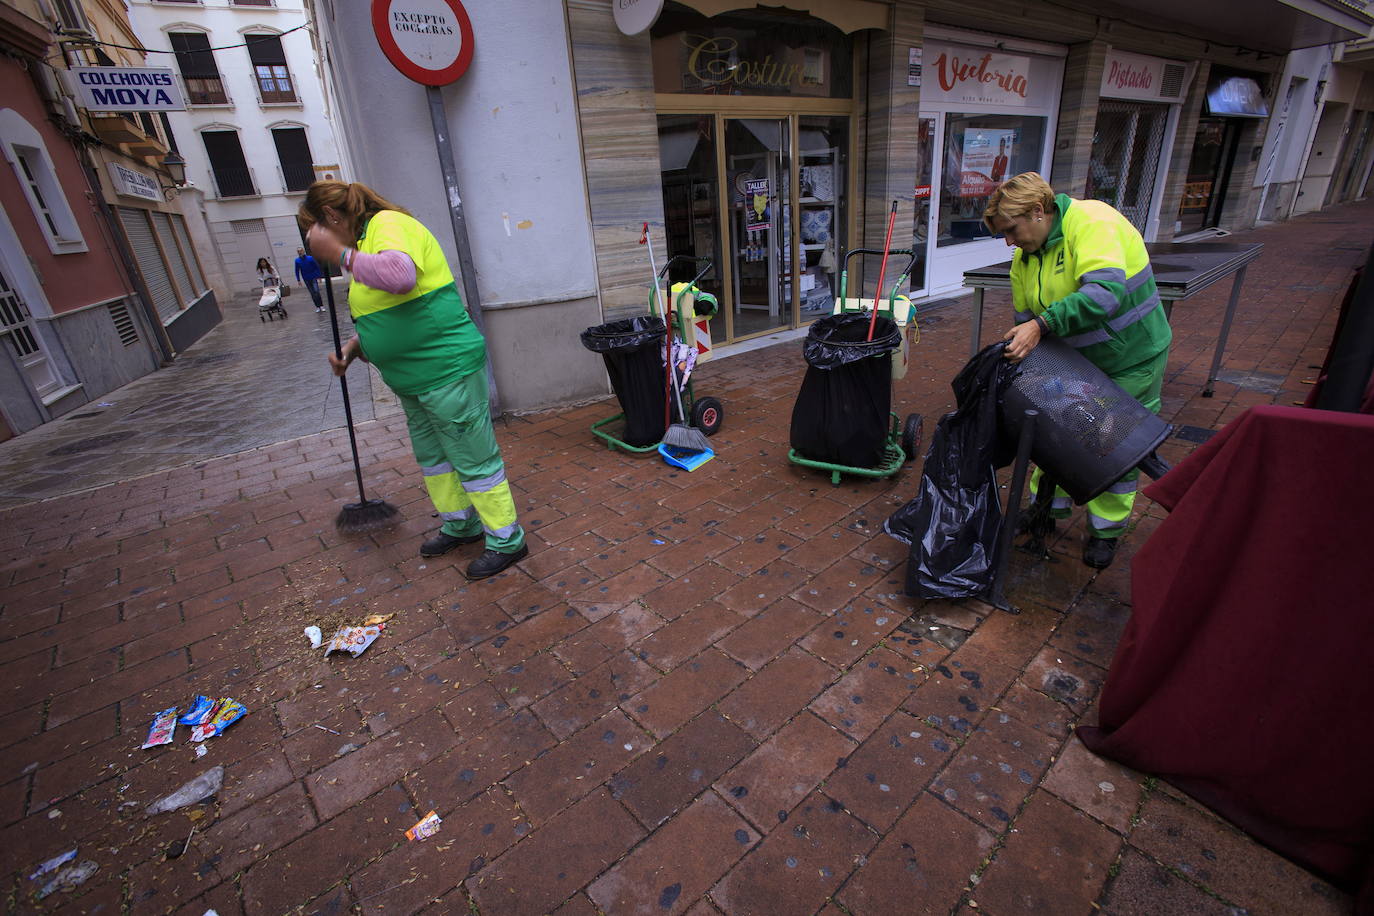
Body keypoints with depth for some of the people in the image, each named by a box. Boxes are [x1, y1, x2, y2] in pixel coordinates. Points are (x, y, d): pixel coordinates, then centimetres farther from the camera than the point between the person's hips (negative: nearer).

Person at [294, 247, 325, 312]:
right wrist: (299, 280, 1)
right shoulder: (297, 261, -2)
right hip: (306, 279, 2)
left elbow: (317, 267, -1)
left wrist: (319, 277, -3)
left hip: (313, 278, -2)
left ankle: (321, 306, -9)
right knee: (312, 294, 5)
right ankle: (317, 307, 12)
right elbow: (297, 271, 4)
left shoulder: (310, 258, -7)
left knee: (316, 292, -14)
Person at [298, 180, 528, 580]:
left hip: (448, 372, -11)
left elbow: (400, 275, -36)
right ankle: (460, 524, 39)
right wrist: (356, 345, 11)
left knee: (475, 460, -1)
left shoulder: (388, 224, -13)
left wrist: (340, 254, -26)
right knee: (432, 455, 21)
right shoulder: (368, 236, 18)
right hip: (413, 379, 11)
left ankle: (506, 541, 12)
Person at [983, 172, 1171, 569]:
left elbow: (1106, 292, -38)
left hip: (1130, 359, -6)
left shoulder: (1091, 222, -24)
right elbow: (1026, 316, 5)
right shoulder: (1024, 256, -1)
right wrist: (1023, 345, -7)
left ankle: (1106, 529, 20)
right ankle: (1049, 506, 32)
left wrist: (1042, 324, -43)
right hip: (1072, 360, 7)